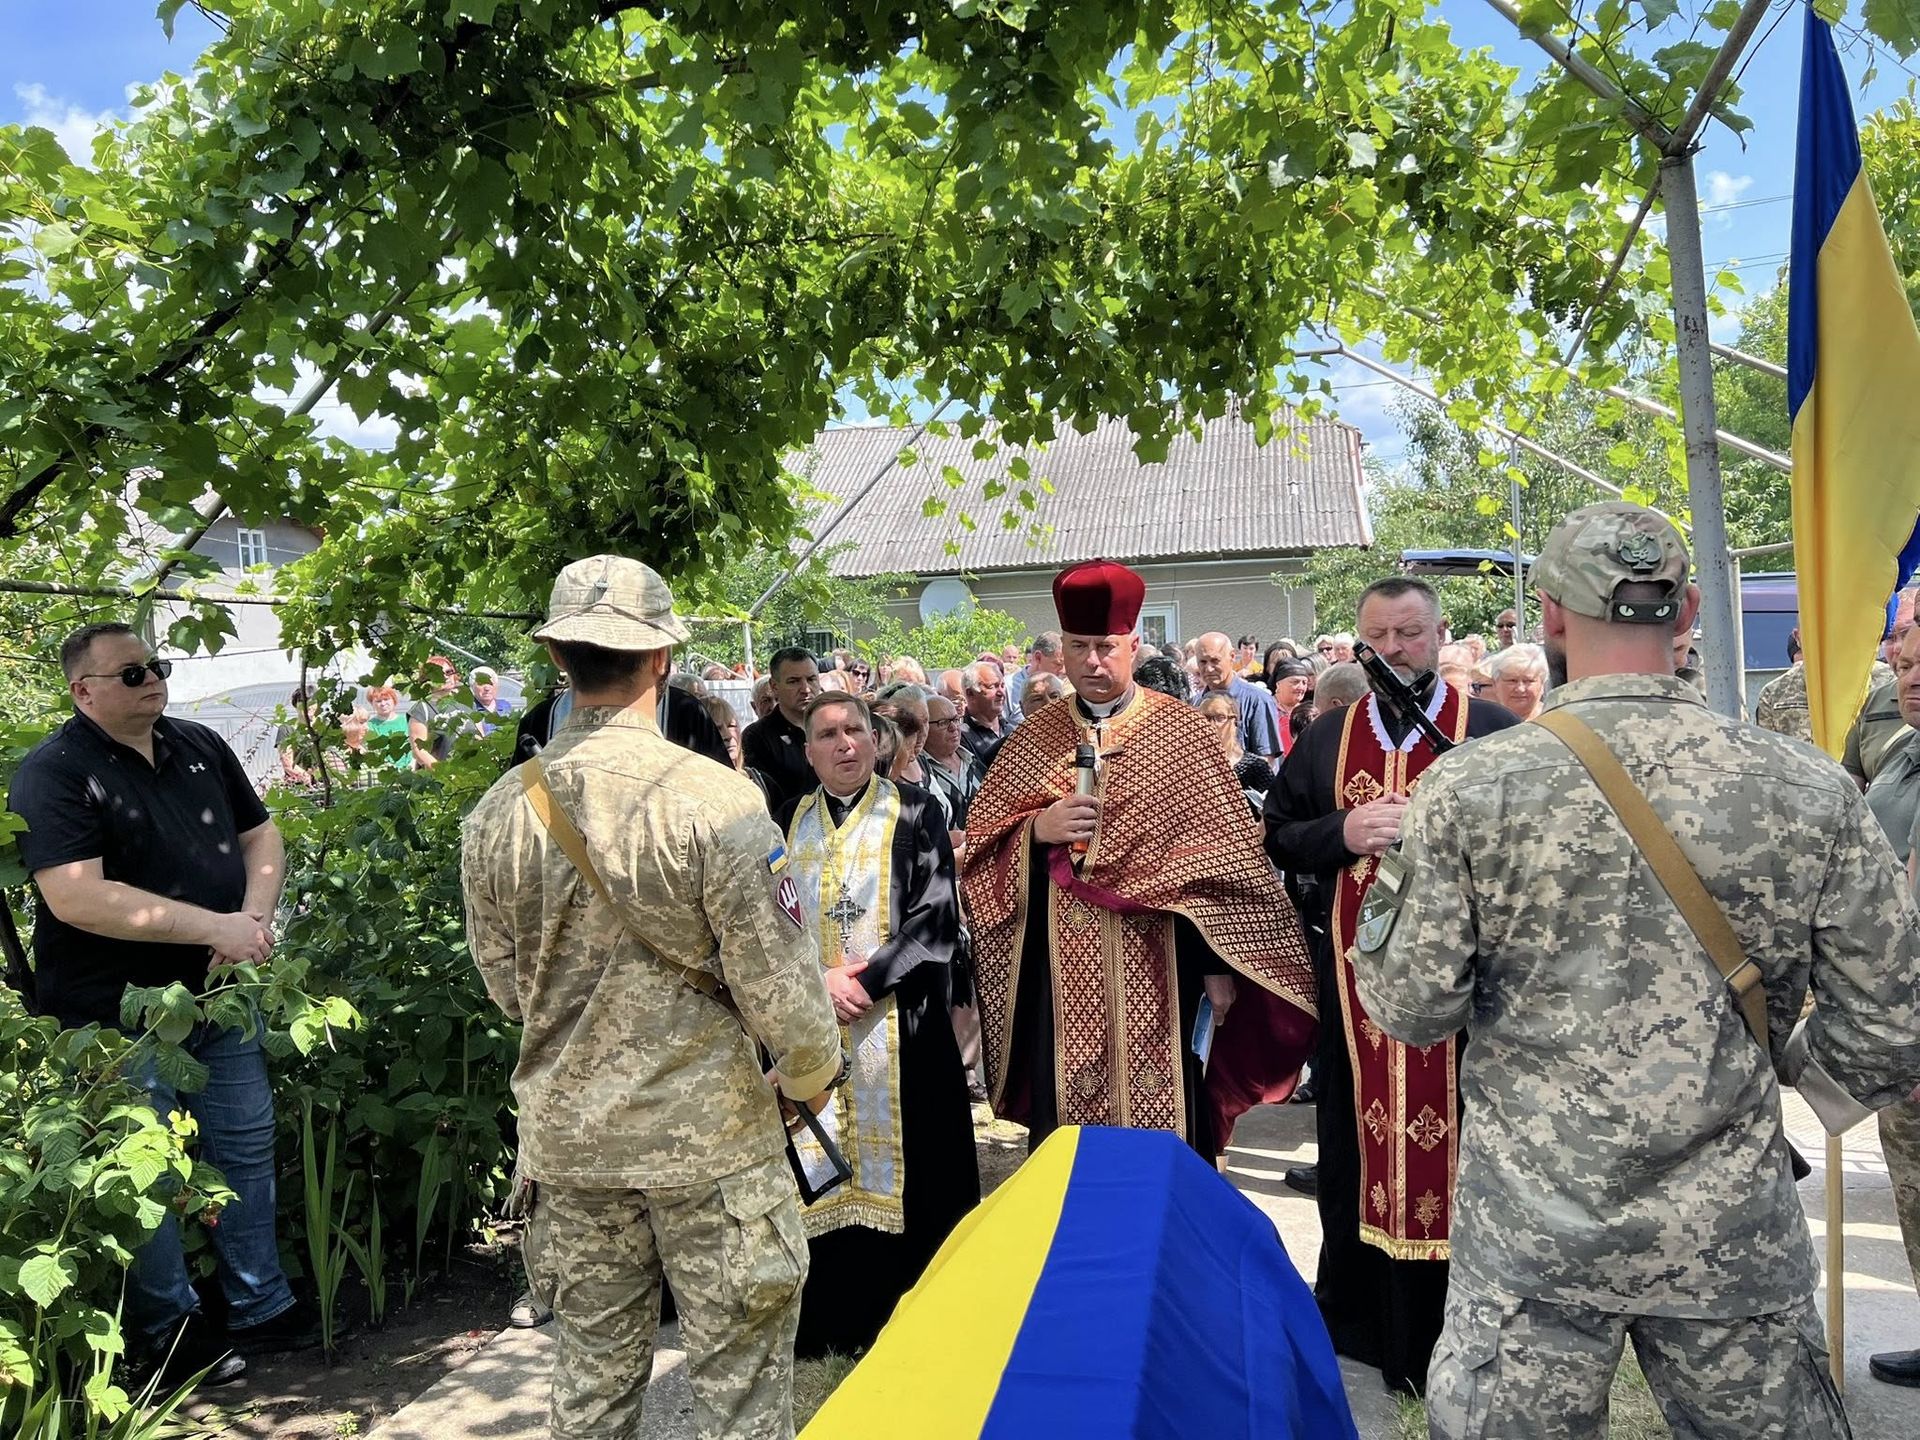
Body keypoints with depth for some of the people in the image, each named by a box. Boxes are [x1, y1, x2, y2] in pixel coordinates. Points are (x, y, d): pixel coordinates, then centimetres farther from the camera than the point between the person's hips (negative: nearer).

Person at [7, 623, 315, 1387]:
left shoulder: (202, 748, 6)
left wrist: (255, 918, -9)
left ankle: (262, 1307, 29)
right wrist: (215, 927, -26)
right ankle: (168, 1334, 23)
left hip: (218, 998, 7)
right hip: (118, 1018, -6)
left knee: (246, 1149, 14)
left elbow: (260, 836, 11)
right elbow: (75, 896, -25)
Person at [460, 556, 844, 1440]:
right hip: (709, 1135, -4)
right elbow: (778, 981, -15)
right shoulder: (715, 799, -19)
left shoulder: (499, 812, -5)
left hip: (566, 1135, 5)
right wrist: (811, 1076, 4)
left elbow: (505, 981, 7)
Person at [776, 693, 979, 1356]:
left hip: (900, 1020, -3)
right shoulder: (791, 823, 9)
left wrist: (868, 979, -15)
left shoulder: (913, 812, 0)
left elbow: (936, 913, -7)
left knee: (901, 1166, 1)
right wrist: (821, 979, -11)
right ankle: (832, 1315, 17)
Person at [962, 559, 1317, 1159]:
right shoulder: (1034, 737, 8)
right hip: (1060, 971, 2)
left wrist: (1220, 964, -8)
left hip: (1156, 966, -2)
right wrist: (1036, 829, -13)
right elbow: (983, 836, 8)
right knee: (1066, 1126, 8)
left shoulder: (1181, 730, -1)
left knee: (1160, 1112, 5)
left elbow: (1221, 850, -3)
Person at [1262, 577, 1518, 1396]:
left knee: (1458, 1141, 3)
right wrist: (1342, 835, -9)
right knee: (1358, 1137, 11)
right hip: (1353, 975, 3)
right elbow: (1277, 836, 9)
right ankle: (1362, 1317, 29)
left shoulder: (1496, 732, 0)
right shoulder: (1324, 740, 11)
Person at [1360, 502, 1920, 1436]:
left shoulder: (1469, 788, -13)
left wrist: (1390, 892, 9)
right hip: (1736, 1238, 2)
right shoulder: (1809, 792, -8)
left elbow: (1412, 1009, -8)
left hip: (1530, 1230, -1)